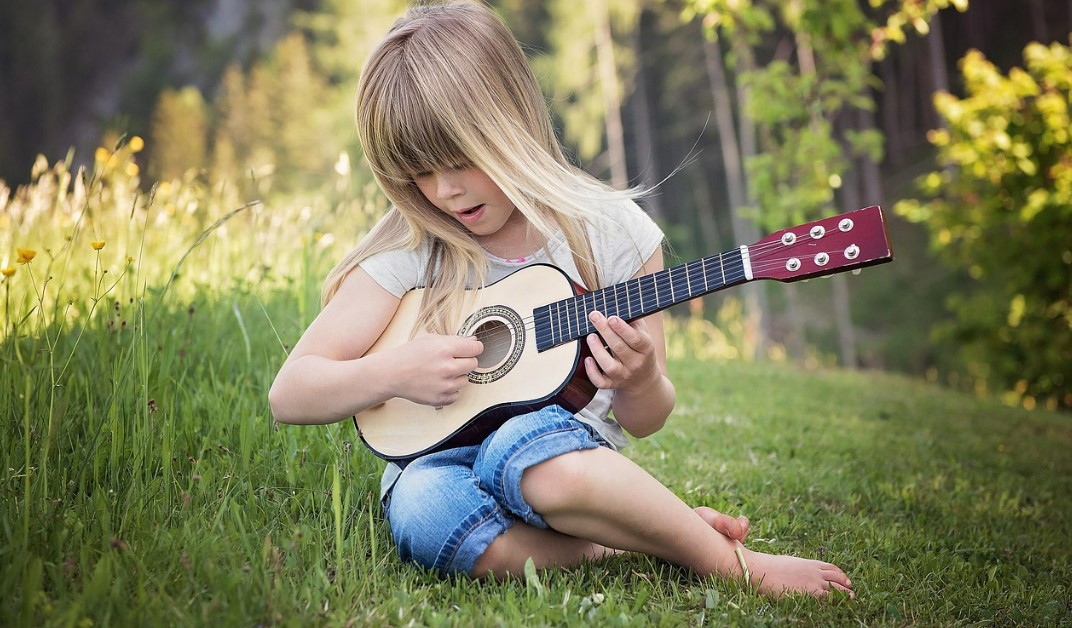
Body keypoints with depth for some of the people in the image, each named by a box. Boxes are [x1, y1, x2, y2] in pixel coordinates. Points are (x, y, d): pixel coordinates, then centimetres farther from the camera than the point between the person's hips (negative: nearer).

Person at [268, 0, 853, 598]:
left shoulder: (611, 232, -2)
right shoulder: (408, 252, -3)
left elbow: (645, 421, 5)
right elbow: (290, 394, -3)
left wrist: (640, 381, -19)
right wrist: (393, 371, -20)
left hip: (570, 454, -1)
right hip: (439, 462, 1)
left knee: (527, 440, -38)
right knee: (426, 508, -37)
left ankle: (731, 561, -19)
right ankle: (637, 536, -17)